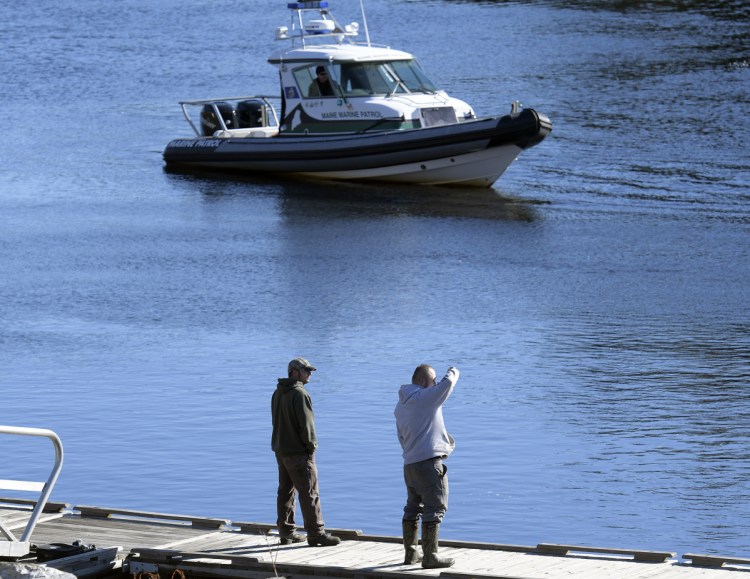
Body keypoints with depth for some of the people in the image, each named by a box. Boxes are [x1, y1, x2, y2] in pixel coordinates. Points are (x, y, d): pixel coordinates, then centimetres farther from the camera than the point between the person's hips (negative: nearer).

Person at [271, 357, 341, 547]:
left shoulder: (277, 394, 12)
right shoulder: (299, 394, -17)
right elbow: (306, 424, -20)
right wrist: (311, 445, -8)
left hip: (280, 449, 9)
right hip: (298, 452, -9)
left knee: (285, 491, 14)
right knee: (309, 492, -7)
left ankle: (286, 532, 18)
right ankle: (316, 534, -8)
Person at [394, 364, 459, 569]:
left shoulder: (400, 405, 16)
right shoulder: (424, 397, -10)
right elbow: (447, 383, -17)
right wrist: (453, 372, 5)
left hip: (409, 463, 9)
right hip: (429, 460, -9)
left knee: (414, 506, 17)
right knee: (435, 507, -6)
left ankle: (410, 553, 22)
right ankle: (430, 556, -9)